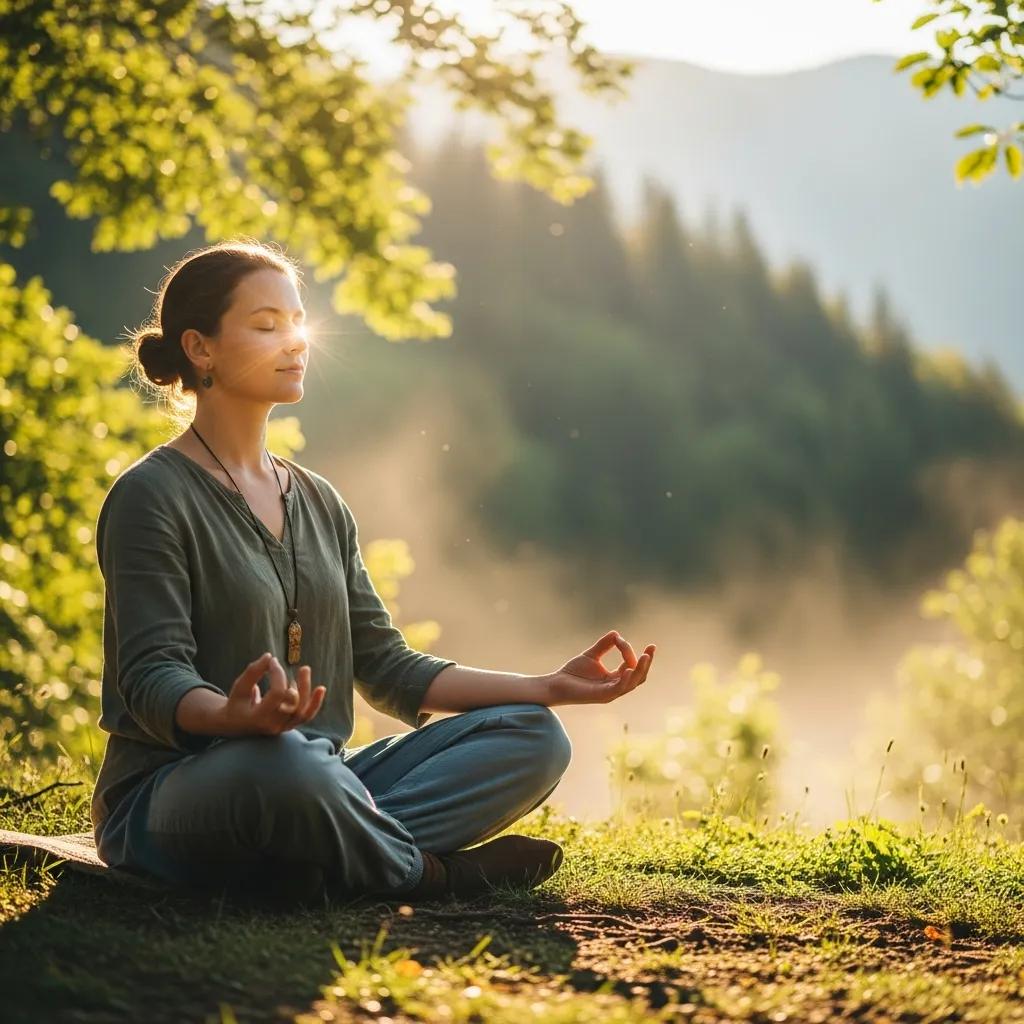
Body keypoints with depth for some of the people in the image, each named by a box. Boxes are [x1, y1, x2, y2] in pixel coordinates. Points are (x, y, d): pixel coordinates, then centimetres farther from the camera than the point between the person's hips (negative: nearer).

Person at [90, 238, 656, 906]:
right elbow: (152, 678, -16)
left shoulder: (320, 503, 17)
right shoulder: (150, 498, -6)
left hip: (316, 784, 8)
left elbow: (385, 667, 15)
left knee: (533, 737, -7)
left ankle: (317, 867, -24)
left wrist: (552, 687, 6)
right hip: (171, 795, -7)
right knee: (287, 763, -41)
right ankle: (428, 874, -12)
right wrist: (234, 716, -40)